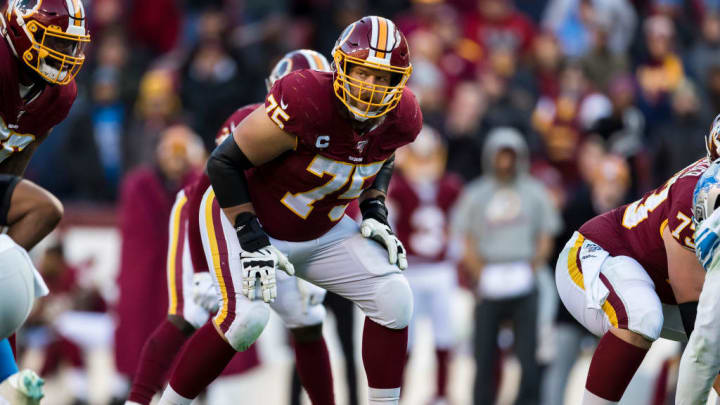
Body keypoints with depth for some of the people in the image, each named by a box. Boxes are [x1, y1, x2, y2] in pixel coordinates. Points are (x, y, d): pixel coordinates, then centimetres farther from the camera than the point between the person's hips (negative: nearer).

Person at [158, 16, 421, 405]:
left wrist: (375, 212, -3)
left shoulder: (401, 119, -13)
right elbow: (224, 162, -23)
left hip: (319, 232, 6)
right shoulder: (304, 102, -33)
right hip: (246, 216, -6)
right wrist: (252, 241, -25)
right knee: (246, 316, -28)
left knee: (394, 299, -10)